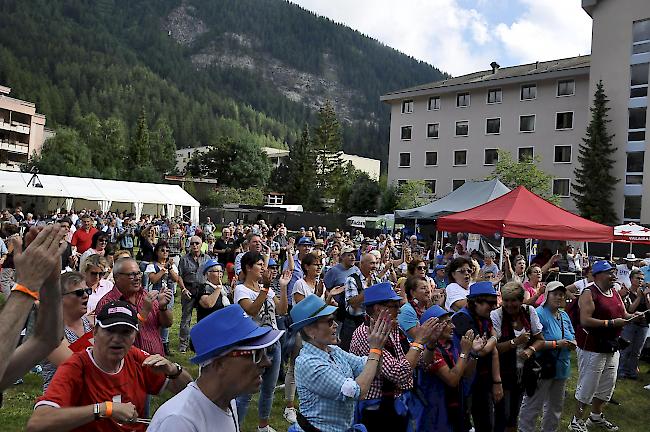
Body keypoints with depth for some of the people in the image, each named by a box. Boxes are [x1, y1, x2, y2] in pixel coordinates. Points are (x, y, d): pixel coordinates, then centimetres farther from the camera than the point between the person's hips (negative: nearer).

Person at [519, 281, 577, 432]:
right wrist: (557, 344, -24)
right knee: (533, 406, -2)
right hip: (543, 367, -8)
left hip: (561, 368, 9)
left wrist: (573, 343, -4)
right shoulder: (539, 314, -16)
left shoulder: (564, 315, 11)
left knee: (556, 406, 22)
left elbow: (572, 337, 19)